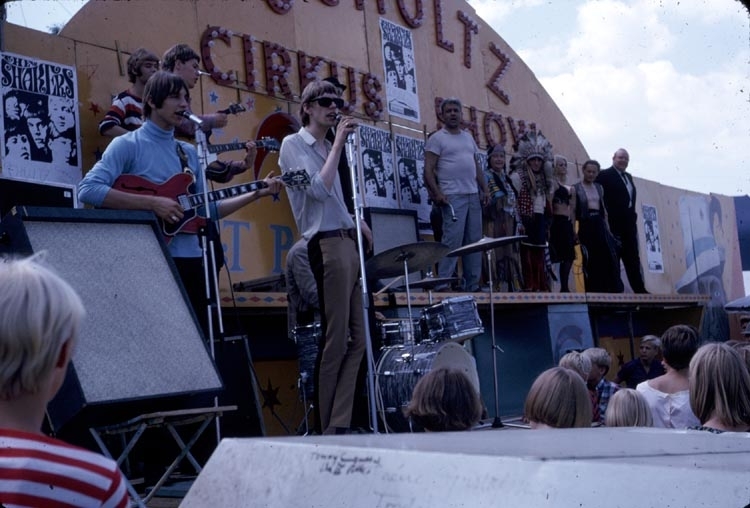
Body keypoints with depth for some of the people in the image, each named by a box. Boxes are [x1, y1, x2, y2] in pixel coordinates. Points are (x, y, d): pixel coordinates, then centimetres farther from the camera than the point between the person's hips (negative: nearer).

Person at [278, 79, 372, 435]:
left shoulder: (327, 148, 22)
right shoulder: (293, 145, -1)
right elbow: (319, 189, -15)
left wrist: (356, 222, 13)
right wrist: (339, 142, -10)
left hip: (347, 242, 8)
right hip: (326, 244, -8)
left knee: (357, 339, 3)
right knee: (336, 341, -8)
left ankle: (340, 425, 4)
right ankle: (328, 428, 0)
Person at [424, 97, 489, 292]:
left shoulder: (468, 137, 20)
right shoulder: (437, 139, -1)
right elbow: (428, 170, -8)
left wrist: (484, 189, 12)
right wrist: (437, 193, -18)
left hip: (473, 195, 7)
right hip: (453, 196, -7)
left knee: (474, 241, 6)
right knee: (452, 239, -13)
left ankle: (472, 285, 11)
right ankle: (442, 284, -10)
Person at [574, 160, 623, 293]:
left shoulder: (599, 188, 15)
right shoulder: (576, 188, 0)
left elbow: (603, 209, 19)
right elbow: (573, 211, -4)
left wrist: (607, 228, 12)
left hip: (599, 224, 4)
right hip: (585, 225, -4)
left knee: (608, 256, -3)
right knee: (590, 260, -2)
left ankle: (613, 289, 1)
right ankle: (593, 290, 4)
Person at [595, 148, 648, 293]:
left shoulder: (628, 177, 20)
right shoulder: (604, 175, -4)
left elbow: (630, 199, 18)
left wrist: (633, 216, 8)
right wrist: (605, 218, -18)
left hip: (629, 222, 8)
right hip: (613, 222, -8)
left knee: (633, 257, 8)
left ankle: (639, 289, 11)